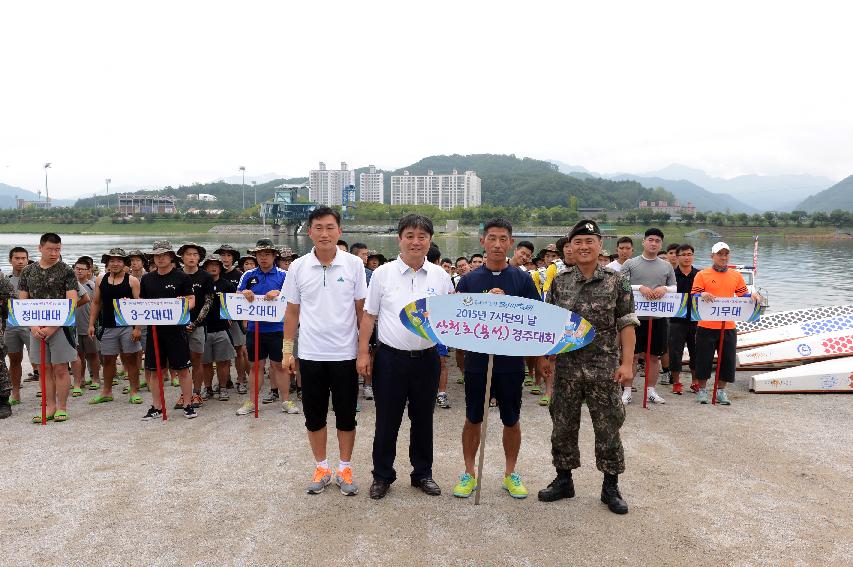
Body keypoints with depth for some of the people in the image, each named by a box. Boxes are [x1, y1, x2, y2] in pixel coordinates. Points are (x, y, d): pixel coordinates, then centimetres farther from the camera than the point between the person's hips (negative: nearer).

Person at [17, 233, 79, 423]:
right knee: (45, 369, 9)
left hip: (61, 326, -4)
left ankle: (62, 408, 9)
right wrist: (33, 326, -5)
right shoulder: (28, 271, 8)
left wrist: (52, 327, -14)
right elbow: (23, 301, 9)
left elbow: (71, 303, -9)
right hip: (37, 328, 4)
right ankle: (50, 407, 17)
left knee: (60, 368, 0)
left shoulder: (66, 271, -4)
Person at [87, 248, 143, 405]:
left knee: (131, 358, 1)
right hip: (108, 326, 3)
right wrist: (91, 324, 6)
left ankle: (134, 392, 10)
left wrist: (138, 328, -13)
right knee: (108, 359, 10)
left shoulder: (132, 280, -3)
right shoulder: (101, 280, 8)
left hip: (128, 326, -3)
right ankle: (107, 392, 23)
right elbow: (96, 303, 13)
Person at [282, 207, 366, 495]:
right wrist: (287, 350, 4)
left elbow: (362, 310, 1)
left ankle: (345, 468, 24)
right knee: (314, 415, 11)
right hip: (310, 354, 2)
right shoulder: (298, 267, 0)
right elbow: (292, 312, 7)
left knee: (346, 414, 8)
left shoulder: (354, 264, -4)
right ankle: (321, 468, 27)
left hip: (345, 353, -1)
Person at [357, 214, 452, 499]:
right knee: (387, 421, 7)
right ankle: (382, 475, 23)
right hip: (391, 357, -1)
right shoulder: (383, 273, 0)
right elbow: (369, 315, 3)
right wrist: (363, 352, -2)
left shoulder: (440, 276, 4)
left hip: (426, 358, 2)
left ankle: (422, 473, 29)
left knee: (423, 419, 14)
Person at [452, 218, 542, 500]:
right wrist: (459, 355, 2)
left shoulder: (522, 279, 0)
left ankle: (510, 473, 29)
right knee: (473, 419, 11)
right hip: (476, 361, 0)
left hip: (511, 362, 0)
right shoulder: (469, 280, 1)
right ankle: (469, 473, 27)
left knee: (511, 421, 12)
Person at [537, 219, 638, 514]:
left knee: (608, 428, 6)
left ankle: (610, 487, 22)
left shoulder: (616, 282, -3)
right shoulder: (560, 281, 4)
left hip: (604, 368, -2)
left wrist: (627, 363, -9)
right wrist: (544, 356, 6)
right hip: (566, 367, 3)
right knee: (563, 426, 11)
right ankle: (563, 480, 28)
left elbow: (626, 324, -3)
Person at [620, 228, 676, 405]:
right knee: (632, 355, -1)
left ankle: (651, 390, 21)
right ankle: (627, 390, 8)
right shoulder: (631, 264, 2)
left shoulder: (667, 266, 12)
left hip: (658, 317, 3)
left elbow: (675, 288, 13)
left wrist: (664, 288, -9)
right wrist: (640, 288, -19)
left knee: (654, 356, 10)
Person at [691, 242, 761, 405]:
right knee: (704, 358, 3)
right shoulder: (702, 275, 1)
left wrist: (753, 296, -7)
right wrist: (702, 295, -24)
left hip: (728, 326, 3)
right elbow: (693, 297, -3)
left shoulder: (736, 276, 12)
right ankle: (702, 390, 17)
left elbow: (744, 296, 14)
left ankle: (721, 391, 21)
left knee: (728, 359, 6)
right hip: (707, 325, -3)